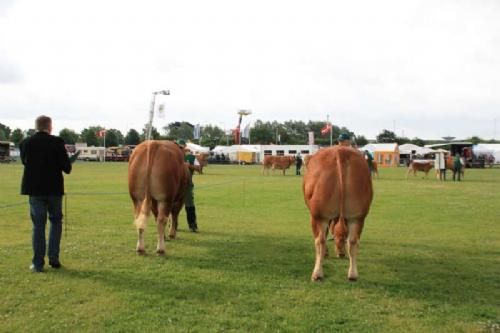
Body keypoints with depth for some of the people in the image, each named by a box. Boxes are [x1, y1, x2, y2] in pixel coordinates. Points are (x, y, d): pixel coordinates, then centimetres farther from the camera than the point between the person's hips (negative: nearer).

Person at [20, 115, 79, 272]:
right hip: (54, 188, -1)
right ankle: (53, 257, 10)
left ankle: (38, 263, 6)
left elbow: (24, 161, 9)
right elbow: (65, 166, -13)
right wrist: (67, 167, 10)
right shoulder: (57, 142, -10)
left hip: (34, 188, 2)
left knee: (38, 224, 6)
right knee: (56, 220, 16)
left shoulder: (25, 143, -3)